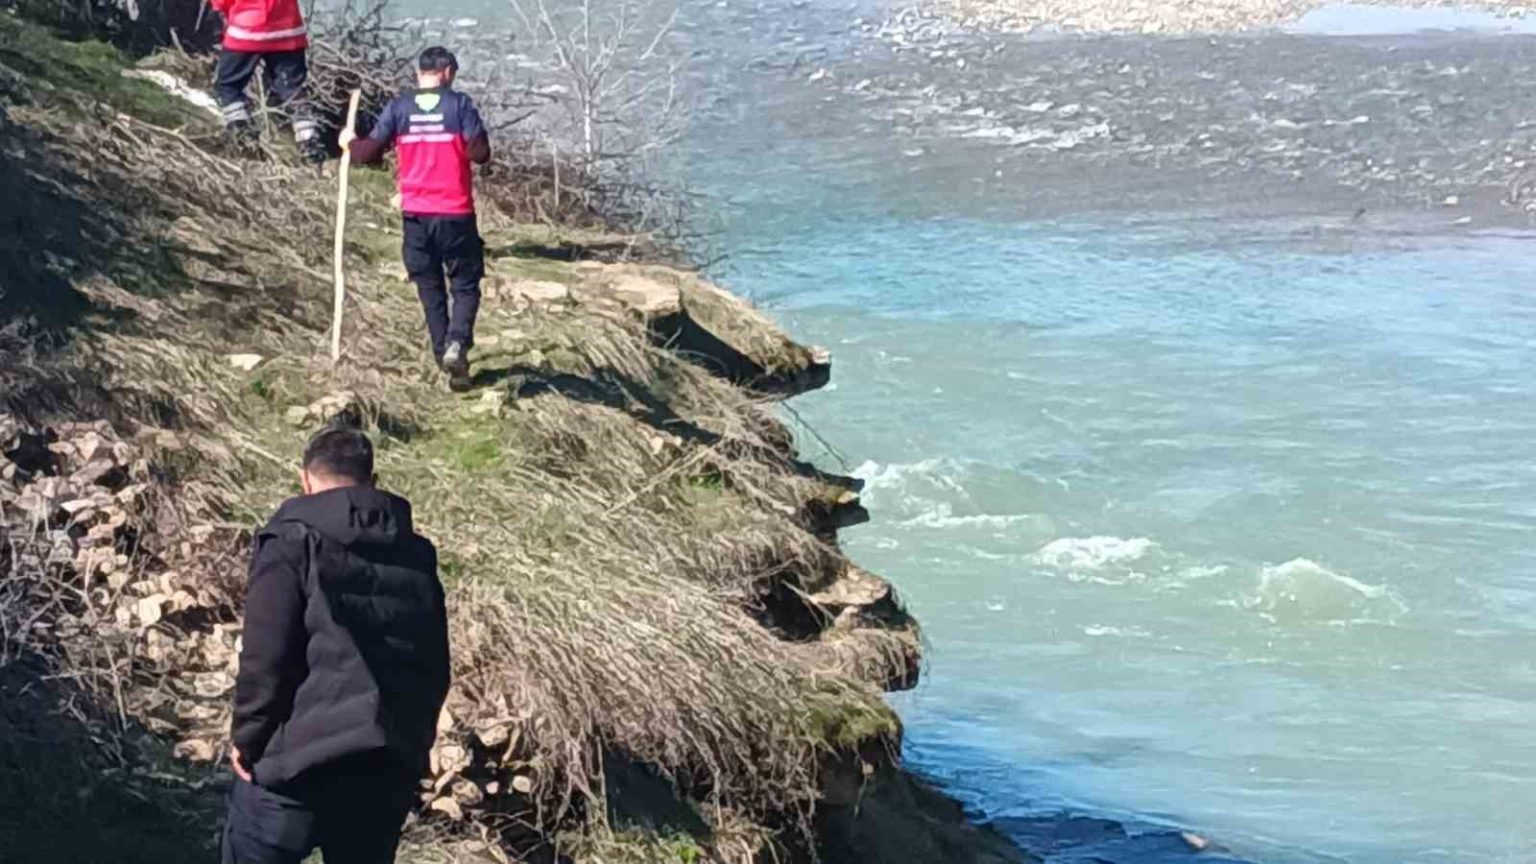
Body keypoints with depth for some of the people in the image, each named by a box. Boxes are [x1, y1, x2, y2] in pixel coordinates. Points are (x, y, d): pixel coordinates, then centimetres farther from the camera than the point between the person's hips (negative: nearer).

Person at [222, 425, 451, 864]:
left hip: (300, 765, -5)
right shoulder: (415, 553, 12)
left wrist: (247, 738, -1)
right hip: (391, 766, 5)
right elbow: (436, 664, 12)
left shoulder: (292, 541, -6)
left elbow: (265, 658, -13)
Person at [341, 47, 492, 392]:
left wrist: (351, 142, 21)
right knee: (465, 285, 7)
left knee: (430, 289, 14)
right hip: (455, 213, -2)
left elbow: (370, 152, 0)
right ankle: (457, 344, -16)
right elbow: (480, 153, -10)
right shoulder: (459, 105, -6)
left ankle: (443, 352, 12)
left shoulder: (398, 108, 1)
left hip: (415, 214, 2)